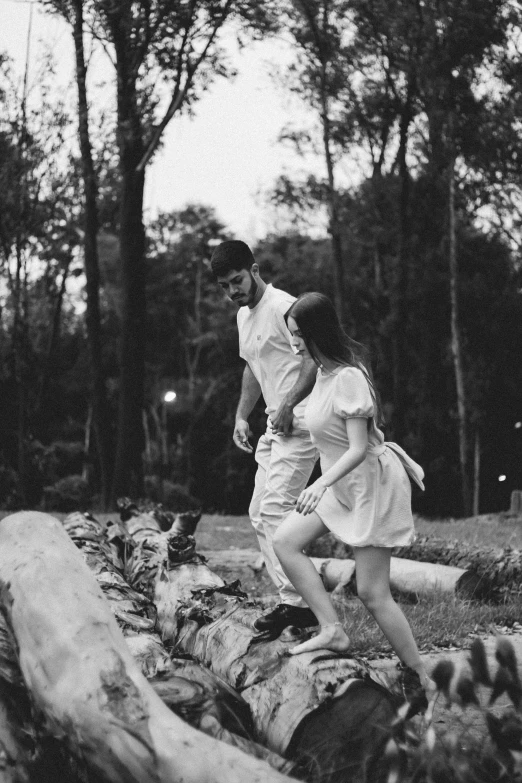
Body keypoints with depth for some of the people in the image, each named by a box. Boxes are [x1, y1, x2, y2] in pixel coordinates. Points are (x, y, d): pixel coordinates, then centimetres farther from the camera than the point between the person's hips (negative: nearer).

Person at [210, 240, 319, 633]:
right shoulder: (244, 316, 17)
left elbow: (316, 358, -21)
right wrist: (242, 416, 18)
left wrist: (288, 406, -25)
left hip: (300, 421, -10)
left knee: (276, 508, -18)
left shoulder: (282, 306, -13)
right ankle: (295, 598, 13)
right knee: (260, 513, 9)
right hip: (275, 426, 11)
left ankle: (296, 604, -17)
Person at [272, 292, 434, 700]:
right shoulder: (325, 371, 3)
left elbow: (358, 449, -27)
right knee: (285, 542, -1)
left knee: (372, 594, -5)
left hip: (371, 482, -9)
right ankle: (333, 630, 0)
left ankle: (422, 681, 7)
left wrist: (322, 483, -38)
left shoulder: (348, 378, -25)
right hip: (343, 482, 9)